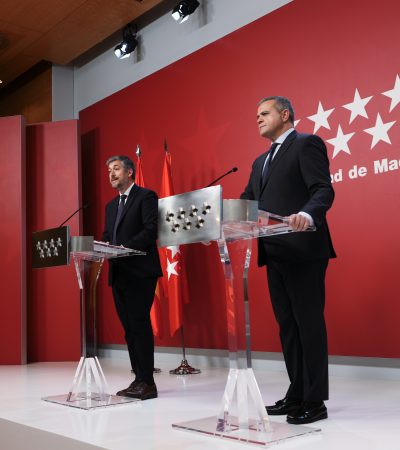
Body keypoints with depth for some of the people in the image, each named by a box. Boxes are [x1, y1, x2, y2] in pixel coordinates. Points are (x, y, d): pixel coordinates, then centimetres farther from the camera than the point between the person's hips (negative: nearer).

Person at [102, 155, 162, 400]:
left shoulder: (146, 196, -3)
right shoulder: (111, 205, 22)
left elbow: (150, 232, -14)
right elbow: (107, 237, 19)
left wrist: (123, 248, -22)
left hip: (140, 272, -8)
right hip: (119, 274, 8)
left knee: (140, 325, -9)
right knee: (129, 328, 9)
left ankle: (148, 383, -4)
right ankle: (139, 379, 15)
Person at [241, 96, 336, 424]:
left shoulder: (307, 144, -2)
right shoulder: (261, 161, 23)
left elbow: (323, 190, -15)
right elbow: (247, 201, 16)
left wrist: (307, 214, -35)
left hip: (303, 251, -9)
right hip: (274, 254, 9)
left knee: (309, 324, -3)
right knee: (287, 325, 12)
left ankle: (315, 402, 5)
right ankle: (296, 394, 21)